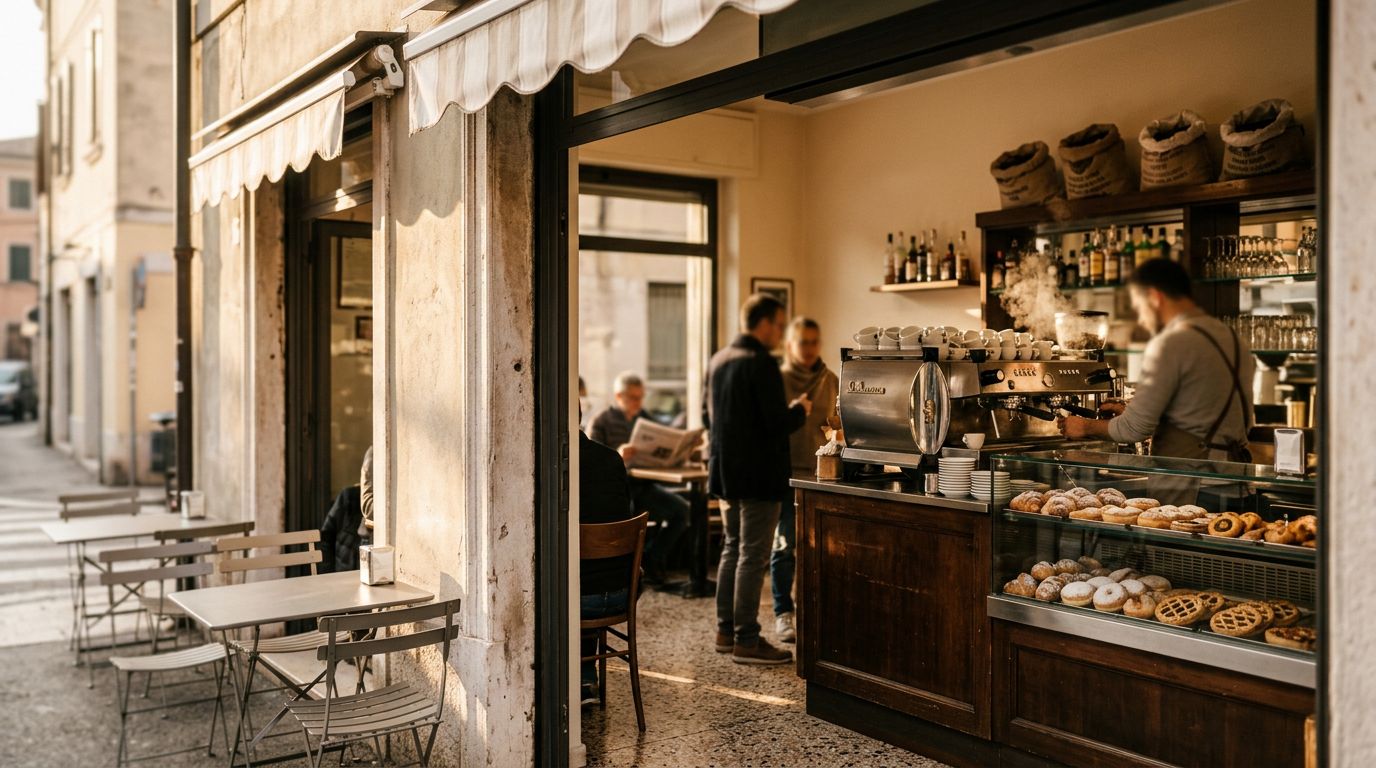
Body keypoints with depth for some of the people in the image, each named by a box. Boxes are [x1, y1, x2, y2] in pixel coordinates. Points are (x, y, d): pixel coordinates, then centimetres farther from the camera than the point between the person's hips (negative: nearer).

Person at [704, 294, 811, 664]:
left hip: (725, 473, 9)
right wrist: (800, 409, -2)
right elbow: (778, 423, -21)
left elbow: (707, 415, 18)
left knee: (732, 550, 16)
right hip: (758, 476, -8)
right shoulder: (762, 364, -17)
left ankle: (726, 630, 22)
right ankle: (746, 641, 2)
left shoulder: (718, 360, 9)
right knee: (752, 557, -3)